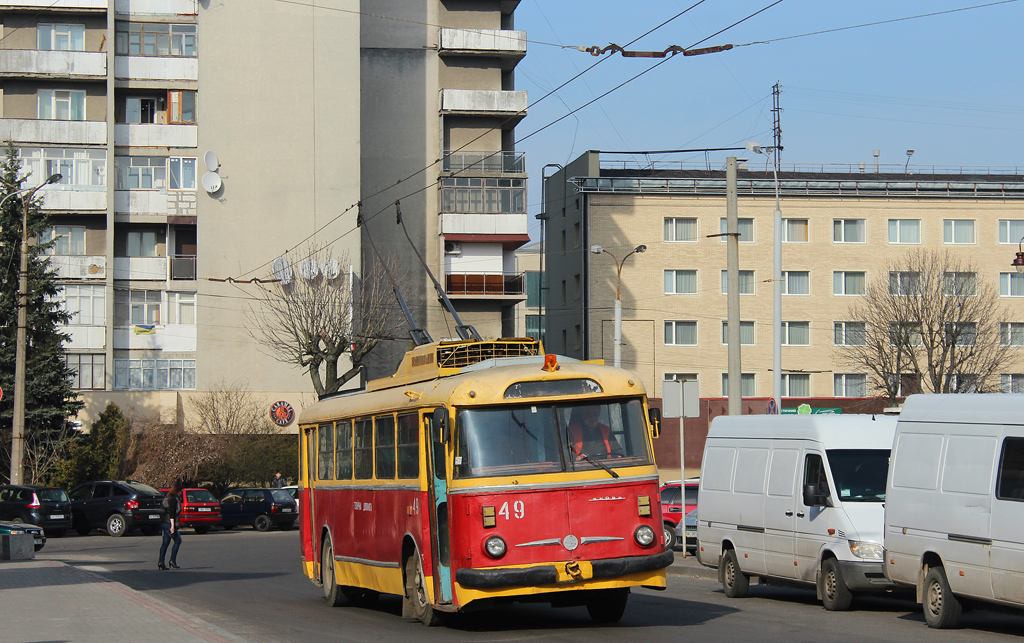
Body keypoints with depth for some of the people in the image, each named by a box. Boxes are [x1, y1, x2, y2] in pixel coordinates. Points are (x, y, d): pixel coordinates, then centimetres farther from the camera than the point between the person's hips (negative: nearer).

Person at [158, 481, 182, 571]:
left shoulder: (166, 497, 15)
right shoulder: (173, 499, -13)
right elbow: (172, 513, -19)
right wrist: (172, 525, -20)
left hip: (163, 522, 9)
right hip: (169, 523, -9)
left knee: (165, 542, 8)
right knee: (178, 540, 3)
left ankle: (161, 562, 0)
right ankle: (172, 560, 1)